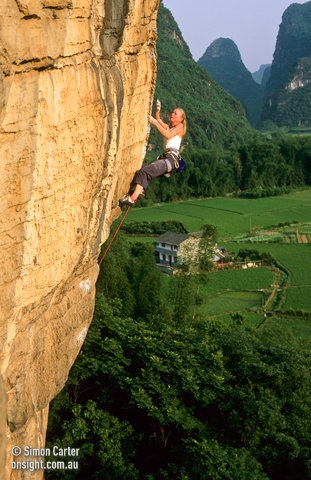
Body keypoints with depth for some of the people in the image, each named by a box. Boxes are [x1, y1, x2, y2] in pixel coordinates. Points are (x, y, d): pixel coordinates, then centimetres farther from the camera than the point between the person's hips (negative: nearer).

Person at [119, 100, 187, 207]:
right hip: (164, 157, 9)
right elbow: (158, 121, 14)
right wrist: (157, 110, -4)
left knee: (144, 171, -23)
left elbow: (168, 135, -10)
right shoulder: (168, 127, 29)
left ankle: (132, 198, -31)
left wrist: (155, 122, -11)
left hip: (172, 158, -9)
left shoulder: (180, 126, 6)